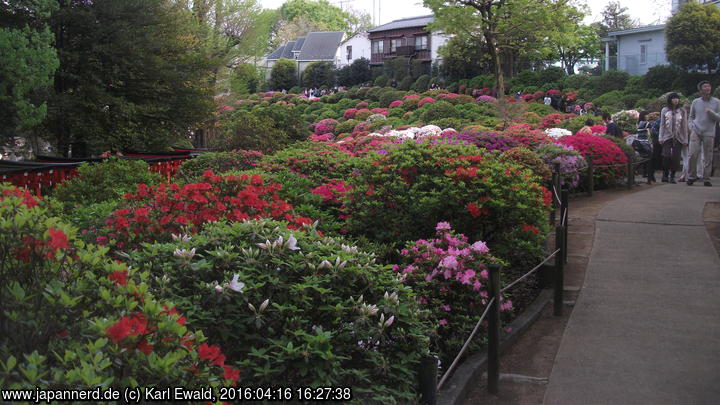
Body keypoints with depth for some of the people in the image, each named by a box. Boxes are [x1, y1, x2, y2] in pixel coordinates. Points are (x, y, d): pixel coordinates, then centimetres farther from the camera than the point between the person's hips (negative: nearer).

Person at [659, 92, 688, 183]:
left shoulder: (682, 111, 6)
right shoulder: (665, 110, 6)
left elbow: (685, 126, 7)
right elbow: (662, 125, 8)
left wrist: (685, 140, 3)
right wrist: (661, 138, 2)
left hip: (678, 137, 1)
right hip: (667, 137, -1)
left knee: (676, 157, -3)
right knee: (666, 156, -12)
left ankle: (672, 176, 9)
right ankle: (665, 175, 3)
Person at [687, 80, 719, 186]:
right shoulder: (695, 102, 8)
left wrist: (711, 112, -15)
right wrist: (691, 127, 3)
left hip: (709, 133, 0)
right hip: (696, 132, 0)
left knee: (707, 157, 1)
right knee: (693, 155, -9)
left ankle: (706, 179, 9)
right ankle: (691, 177, 4)